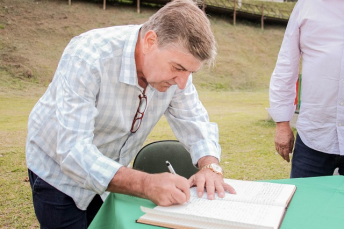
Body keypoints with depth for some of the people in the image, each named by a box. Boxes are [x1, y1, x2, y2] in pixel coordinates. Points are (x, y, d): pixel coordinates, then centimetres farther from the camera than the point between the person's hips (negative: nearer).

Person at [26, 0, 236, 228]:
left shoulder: (176, 60, -16)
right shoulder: (87, 57, -32)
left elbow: (196, 124, -9)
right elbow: (73, 151, -38)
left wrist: (210, 167, -30)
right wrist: (146, 184, -50)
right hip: (60, 170, -4)